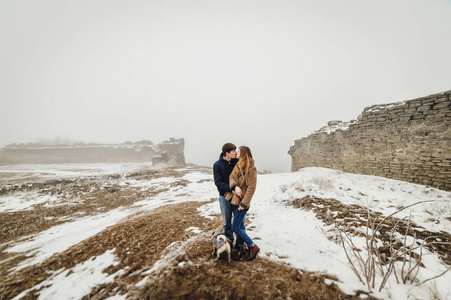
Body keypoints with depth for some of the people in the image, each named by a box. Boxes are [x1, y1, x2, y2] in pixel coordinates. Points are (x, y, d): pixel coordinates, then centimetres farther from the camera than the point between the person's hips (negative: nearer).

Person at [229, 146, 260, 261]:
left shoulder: (251, 168, -17)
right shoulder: (238, 165, 7)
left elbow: (251, 188, -19)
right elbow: (231, 177, 2)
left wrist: (244, 204, -18)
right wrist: (235, 186, -20)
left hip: (243, 201, -7)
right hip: (235, 199, 7)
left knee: (235, 228, -2)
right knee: (240, 226, 17)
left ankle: (253, 247, 15)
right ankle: (242, 248, 34)